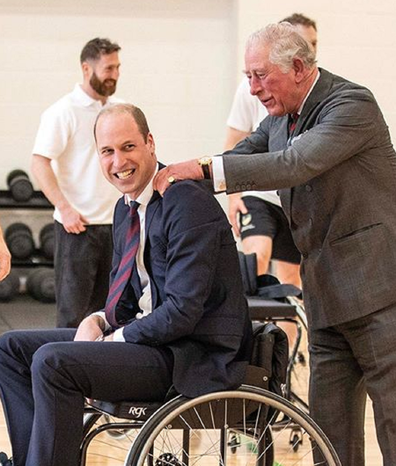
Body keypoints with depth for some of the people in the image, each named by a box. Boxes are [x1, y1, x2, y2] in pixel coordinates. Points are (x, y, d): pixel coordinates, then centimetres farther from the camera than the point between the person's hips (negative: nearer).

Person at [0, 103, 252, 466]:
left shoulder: (189, 202, -17)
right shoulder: (126, 208, 12)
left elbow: (183, 311, -22)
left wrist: (116, 339, -13)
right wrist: (97, 321, -1)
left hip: (194, 355, -10)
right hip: (148, 335, 10)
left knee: (52, 362, -25)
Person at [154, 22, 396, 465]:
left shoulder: (352, 105, -16)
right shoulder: (281, 117, 11)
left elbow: (295, 164, -28)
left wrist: (206, 167, -32)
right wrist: (171, 178, -8)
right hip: (326, 295, 9)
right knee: (330, 418, 10)